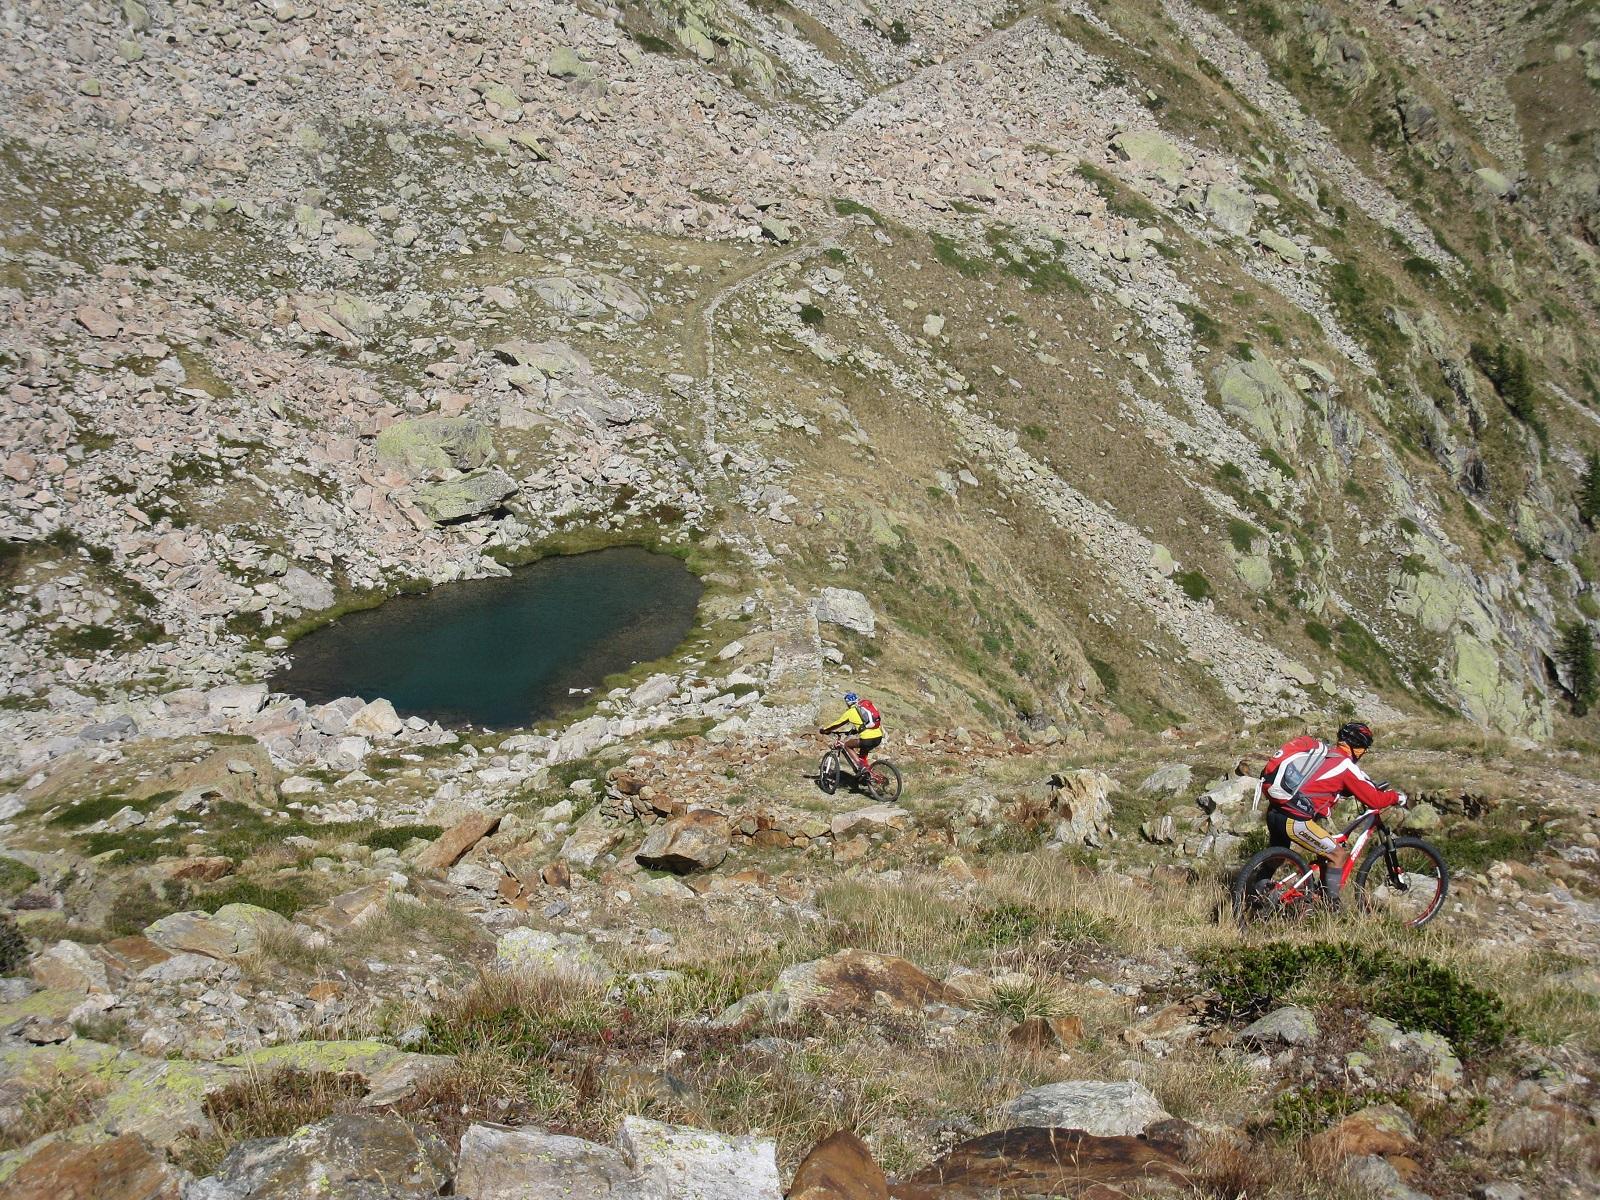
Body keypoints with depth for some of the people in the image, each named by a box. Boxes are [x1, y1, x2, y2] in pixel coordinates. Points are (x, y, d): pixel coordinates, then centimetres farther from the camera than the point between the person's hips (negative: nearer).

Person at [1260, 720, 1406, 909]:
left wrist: (1374, 787, 38)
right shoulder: (1346, 766, -6)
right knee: (1339, 855, 2)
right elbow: (1375, 800, -3)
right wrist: (1397, 797, 16)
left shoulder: (1320, 750, 17)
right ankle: (1331, 906, 6)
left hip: (1274, 812, 8)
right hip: (1294, 821, -8)